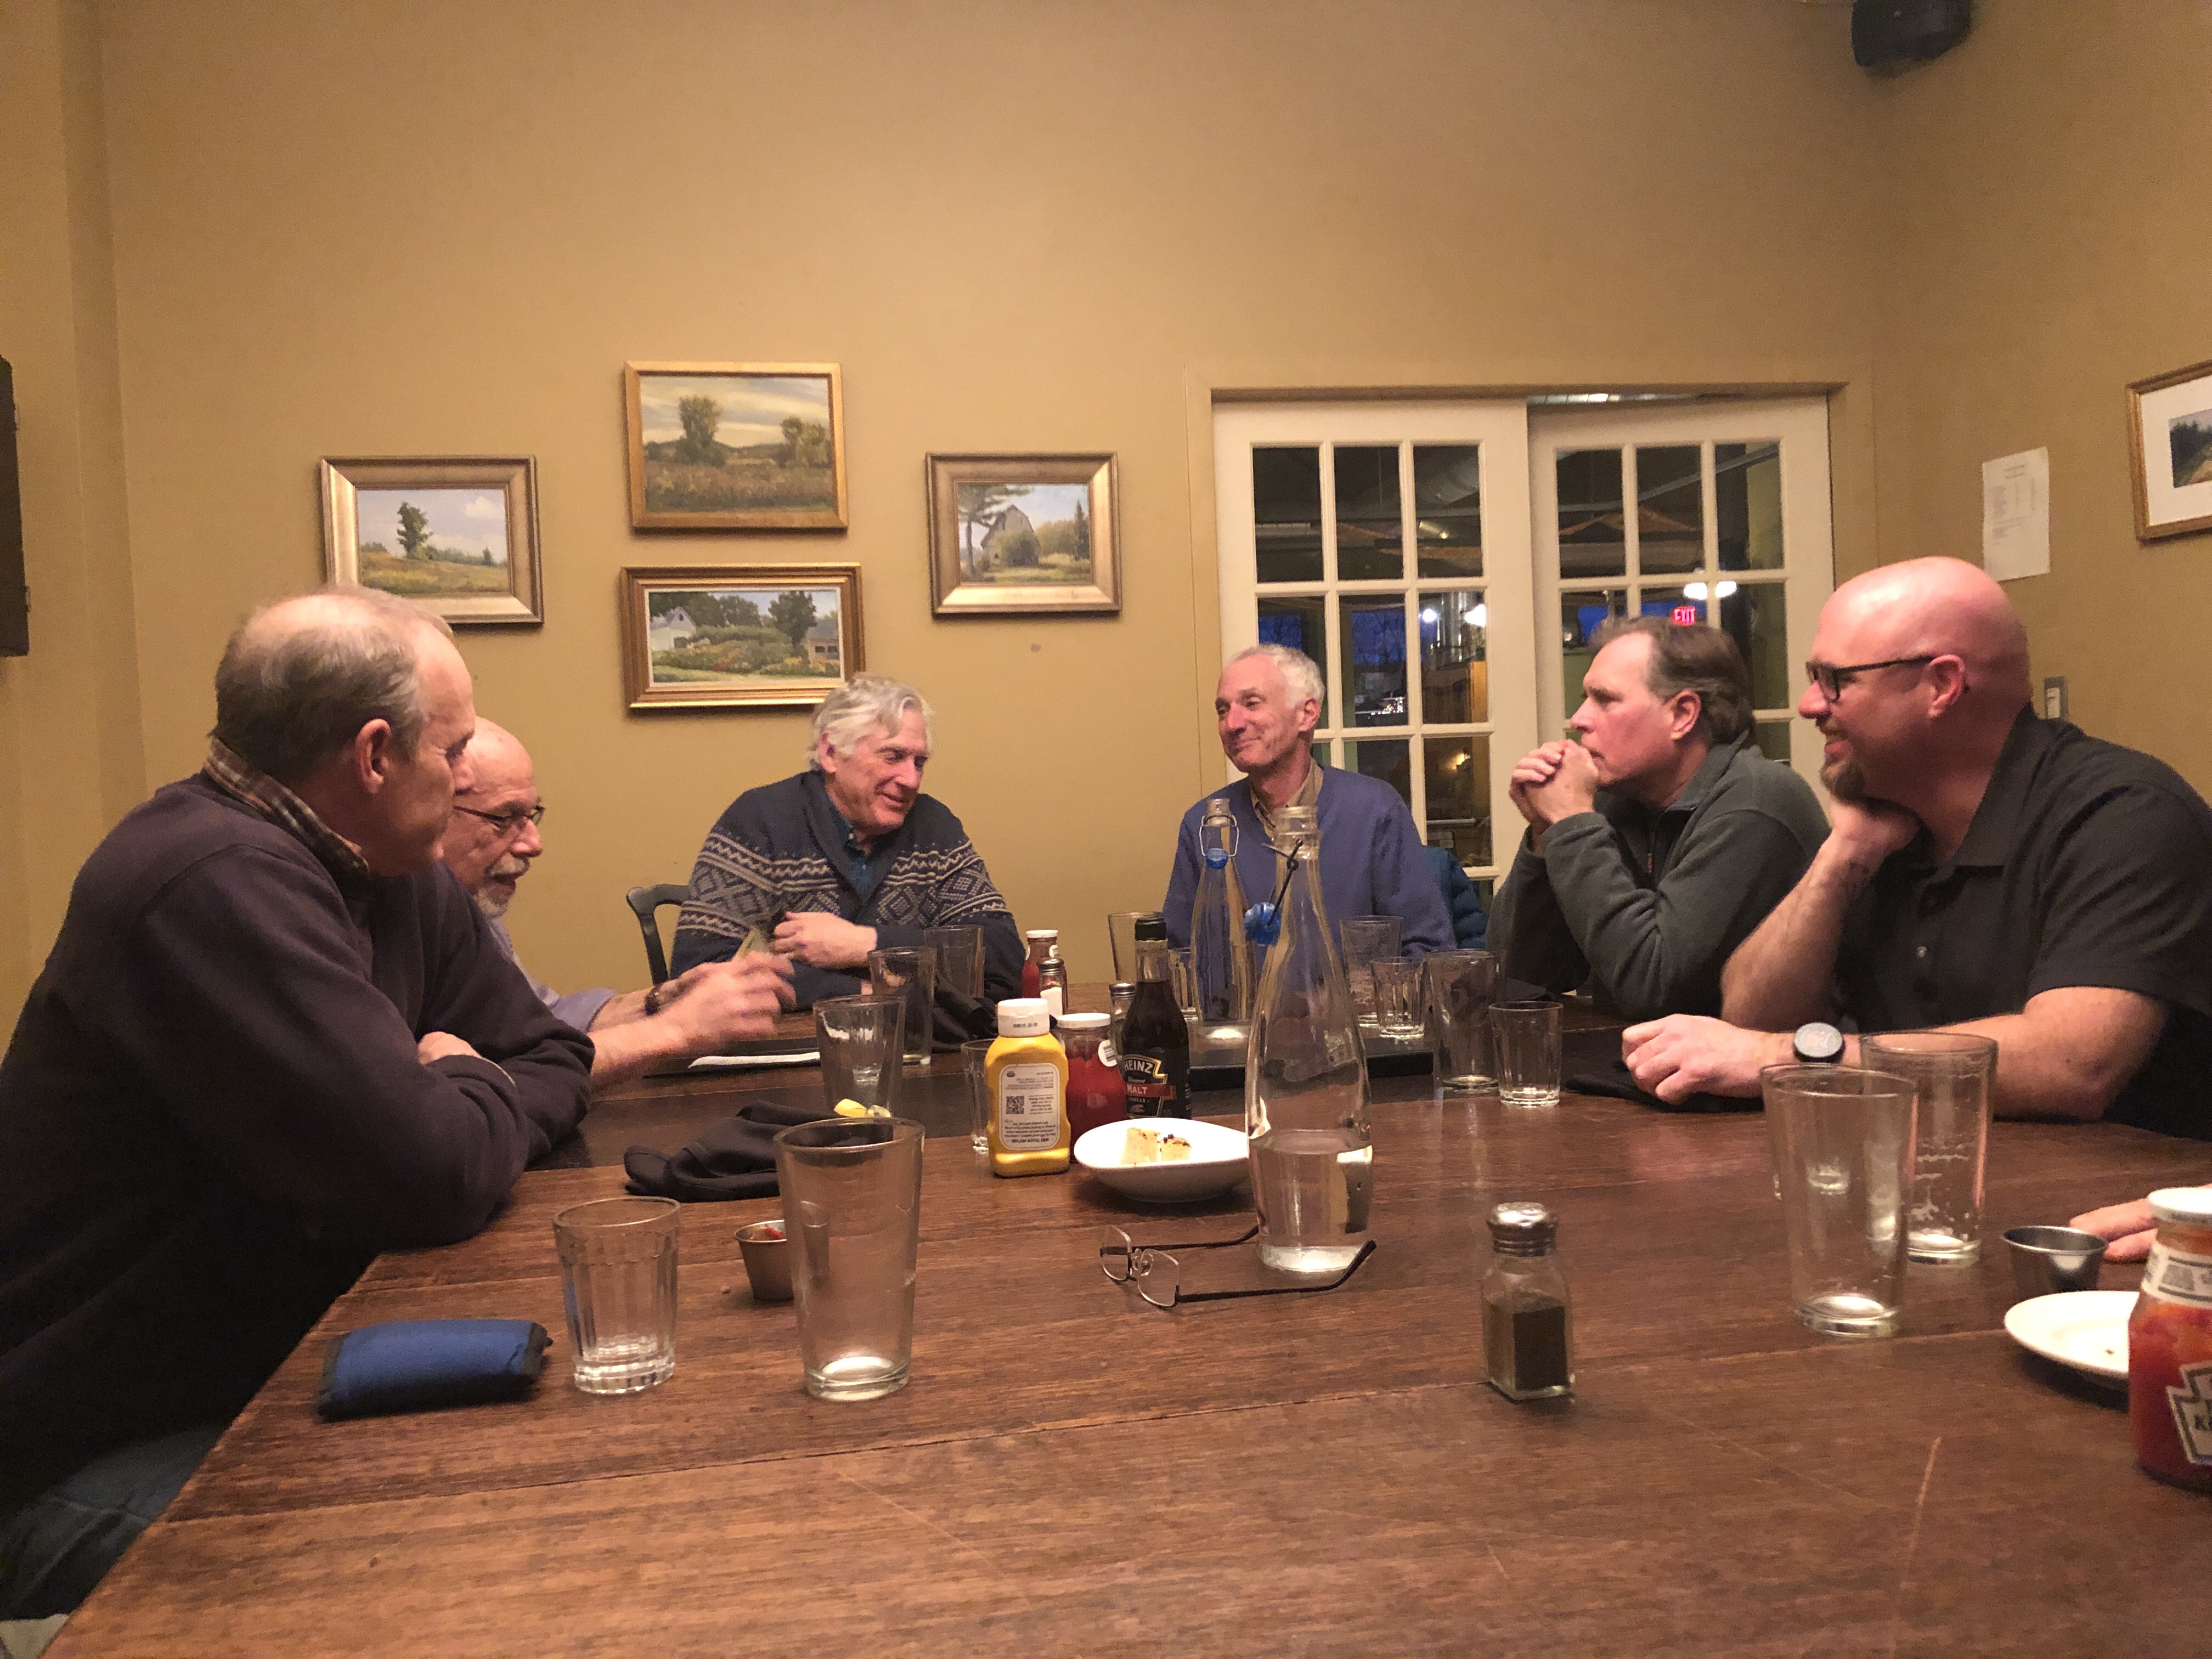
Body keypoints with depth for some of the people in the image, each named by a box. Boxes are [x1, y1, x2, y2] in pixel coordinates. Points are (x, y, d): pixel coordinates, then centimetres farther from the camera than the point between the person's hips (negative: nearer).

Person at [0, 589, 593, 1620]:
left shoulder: (394, 876, 3)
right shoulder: (216, 885, -26)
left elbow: (553, 1060, 9)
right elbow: (435, 1178, -28)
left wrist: (459, 1108, -12)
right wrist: (482, 1091, -6)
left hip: (277, 1373, 8)